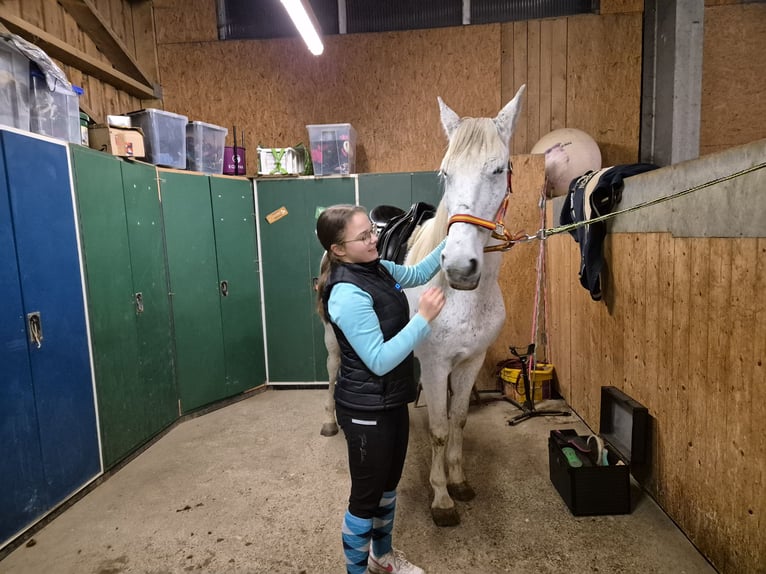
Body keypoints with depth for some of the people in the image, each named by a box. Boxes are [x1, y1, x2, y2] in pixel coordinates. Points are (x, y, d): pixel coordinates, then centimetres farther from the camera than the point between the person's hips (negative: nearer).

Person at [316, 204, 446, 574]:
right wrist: (424, 318, -29)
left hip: (392, 400, 9)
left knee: (388, 484, 25)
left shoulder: (378, 269, 0)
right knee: (366, 496, 10)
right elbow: (380, 360, -27)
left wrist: (451, 241, 8)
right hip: (366, 410, -9)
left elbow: (418, 273, 19)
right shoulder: (348, 294, -27)